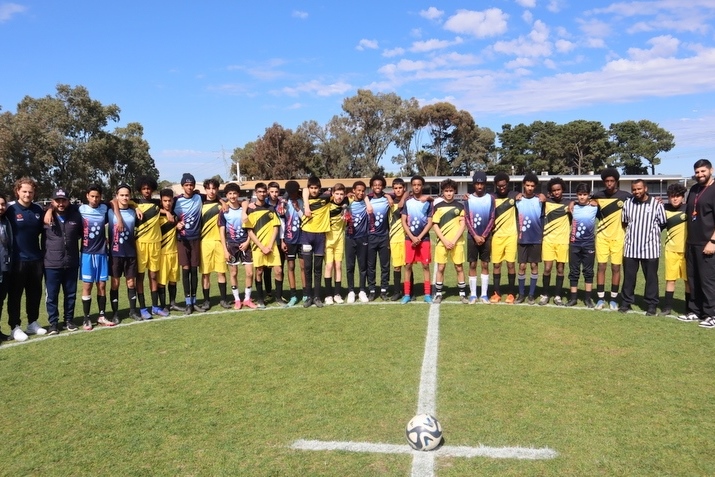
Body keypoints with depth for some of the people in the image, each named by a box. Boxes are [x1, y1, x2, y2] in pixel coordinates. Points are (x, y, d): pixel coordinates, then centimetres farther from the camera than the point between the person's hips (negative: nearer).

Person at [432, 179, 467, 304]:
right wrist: (444, 241, -9)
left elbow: (463, 225, 1)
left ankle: (462, 294, 12)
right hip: (442, 242, 0)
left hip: (457, 242, 0)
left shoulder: (460, 206, 4)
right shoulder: (438, 206, 4)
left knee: (459, 268, 4)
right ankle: (438, 294, 12)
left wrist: (454, 241, -9)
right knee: (440, 268, 3)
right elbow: (435, 225, 1)